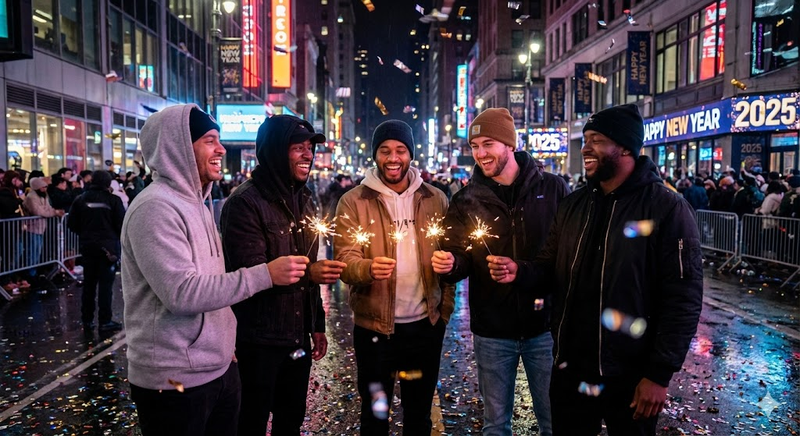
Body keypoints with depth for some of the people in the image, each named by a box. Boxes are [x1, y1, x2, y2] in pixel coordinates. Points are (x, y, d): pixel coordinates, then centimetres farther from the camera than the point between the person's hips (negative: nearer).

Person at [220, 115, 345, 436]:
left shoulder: (303, 200, 9)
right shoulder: (245, 203, -15)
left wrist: (317, 325, 12)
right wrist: (307, 273, -35)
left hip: (299, 338, 7)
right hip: (259, 340, -7)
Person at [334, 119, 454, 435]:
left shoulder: (435, 199, 2)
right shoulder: (353, 202, -6)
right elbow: (344, 260, -12)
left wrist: (446, 307, 1)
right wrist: (368, 268, -34)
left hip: (426, 324, 2)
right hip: (374, 325, -2)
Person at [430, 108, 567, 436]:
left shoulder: (552, 188, -4)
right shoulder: (466, 201, -1)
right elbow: (460, 259, 0)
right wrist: (449, 265, -22)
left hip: (544, 325, -1)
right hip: (491, 330, 1)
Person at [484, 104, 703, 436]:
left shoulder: (667, 208, -12)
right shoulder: (573, 205, 5)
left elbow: (684, 298, -14)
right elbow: (552, 268, 11)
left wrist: (660, 373, -15)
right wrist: (519, 272, -10)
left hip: (630, 376, -5)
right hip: (569, 368, 5)